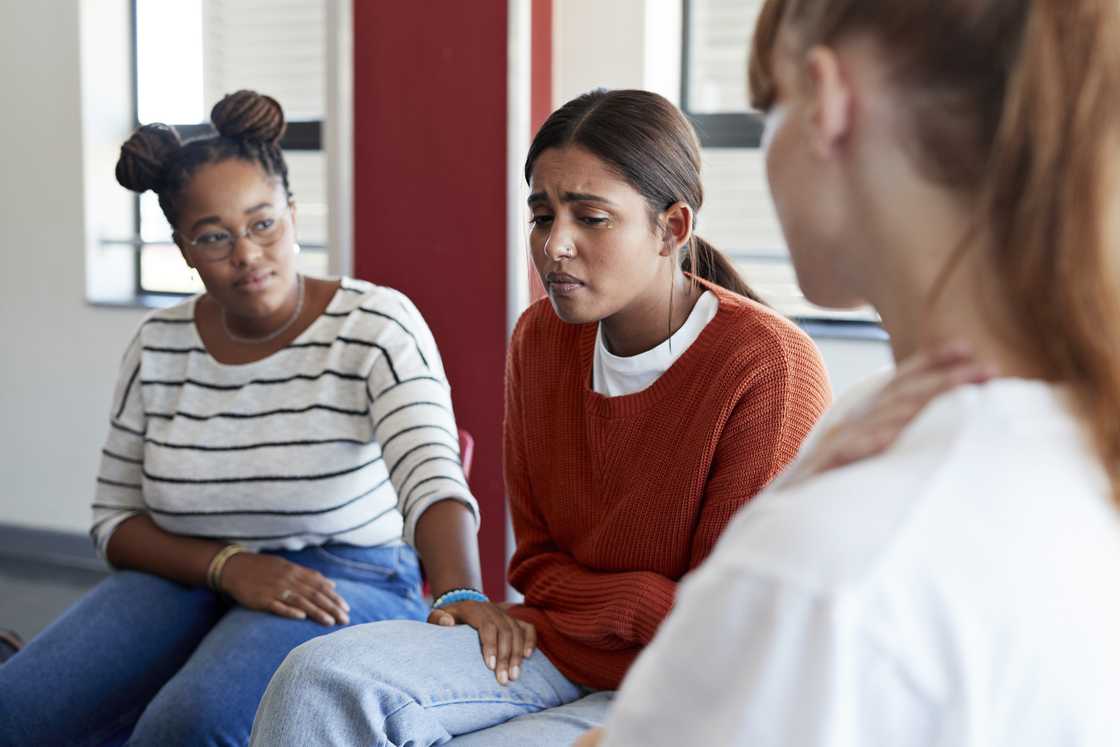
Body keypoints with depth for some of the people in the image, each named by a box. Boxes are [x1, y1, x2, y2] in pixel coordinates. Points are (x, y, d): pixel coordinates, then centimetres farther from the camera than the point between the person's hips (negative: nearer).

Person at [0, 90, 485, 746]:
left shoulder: (376, 326, -10)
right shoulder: (158, 348, 4)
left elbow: (433, 476, -25)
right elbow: (116, 520, 8)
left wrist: (464, 599, -45)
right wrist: (229, 566, -11)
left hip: (348, 589, -4)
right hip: (190, 581, 5)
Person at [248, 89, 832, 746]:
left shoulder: (769, 366, -18)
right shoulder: (540, 338, 2)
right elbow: (538, 558, 12)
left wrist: (557, 597, -4)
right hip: (556, 651, 6)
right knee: (322, 677, -19)